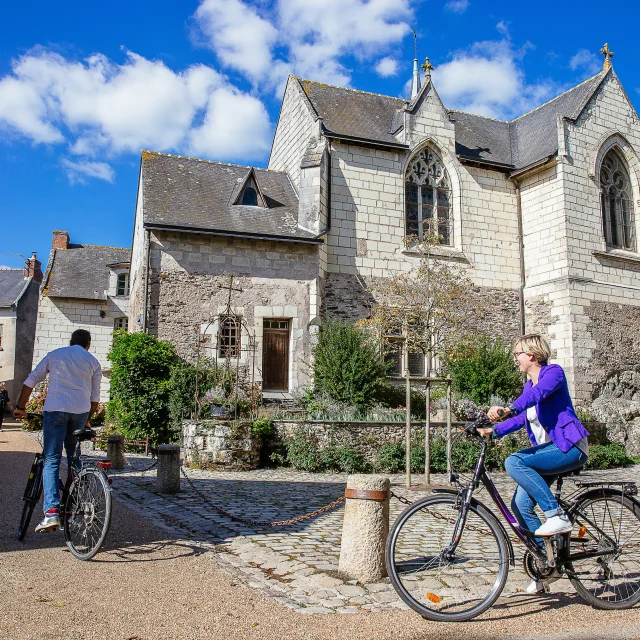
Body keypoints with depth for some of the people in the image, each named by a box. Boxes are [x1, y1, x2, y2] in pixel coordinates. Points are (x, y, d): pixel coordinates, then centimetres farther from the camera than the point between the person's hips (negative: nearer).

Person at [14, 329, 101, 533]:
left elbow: (30, 381, 13)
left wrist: (20, 408, 21)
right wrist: (87, 420, 26)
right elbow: (95, 398, 13)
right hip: (80, 411, 1)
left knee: (51, 460, -2)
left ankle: (51, 512, -15)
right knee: (74, 457, 20)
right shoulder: (93, 362, 14)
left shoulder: (54, 355, 14)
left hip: (55, 409, -1)